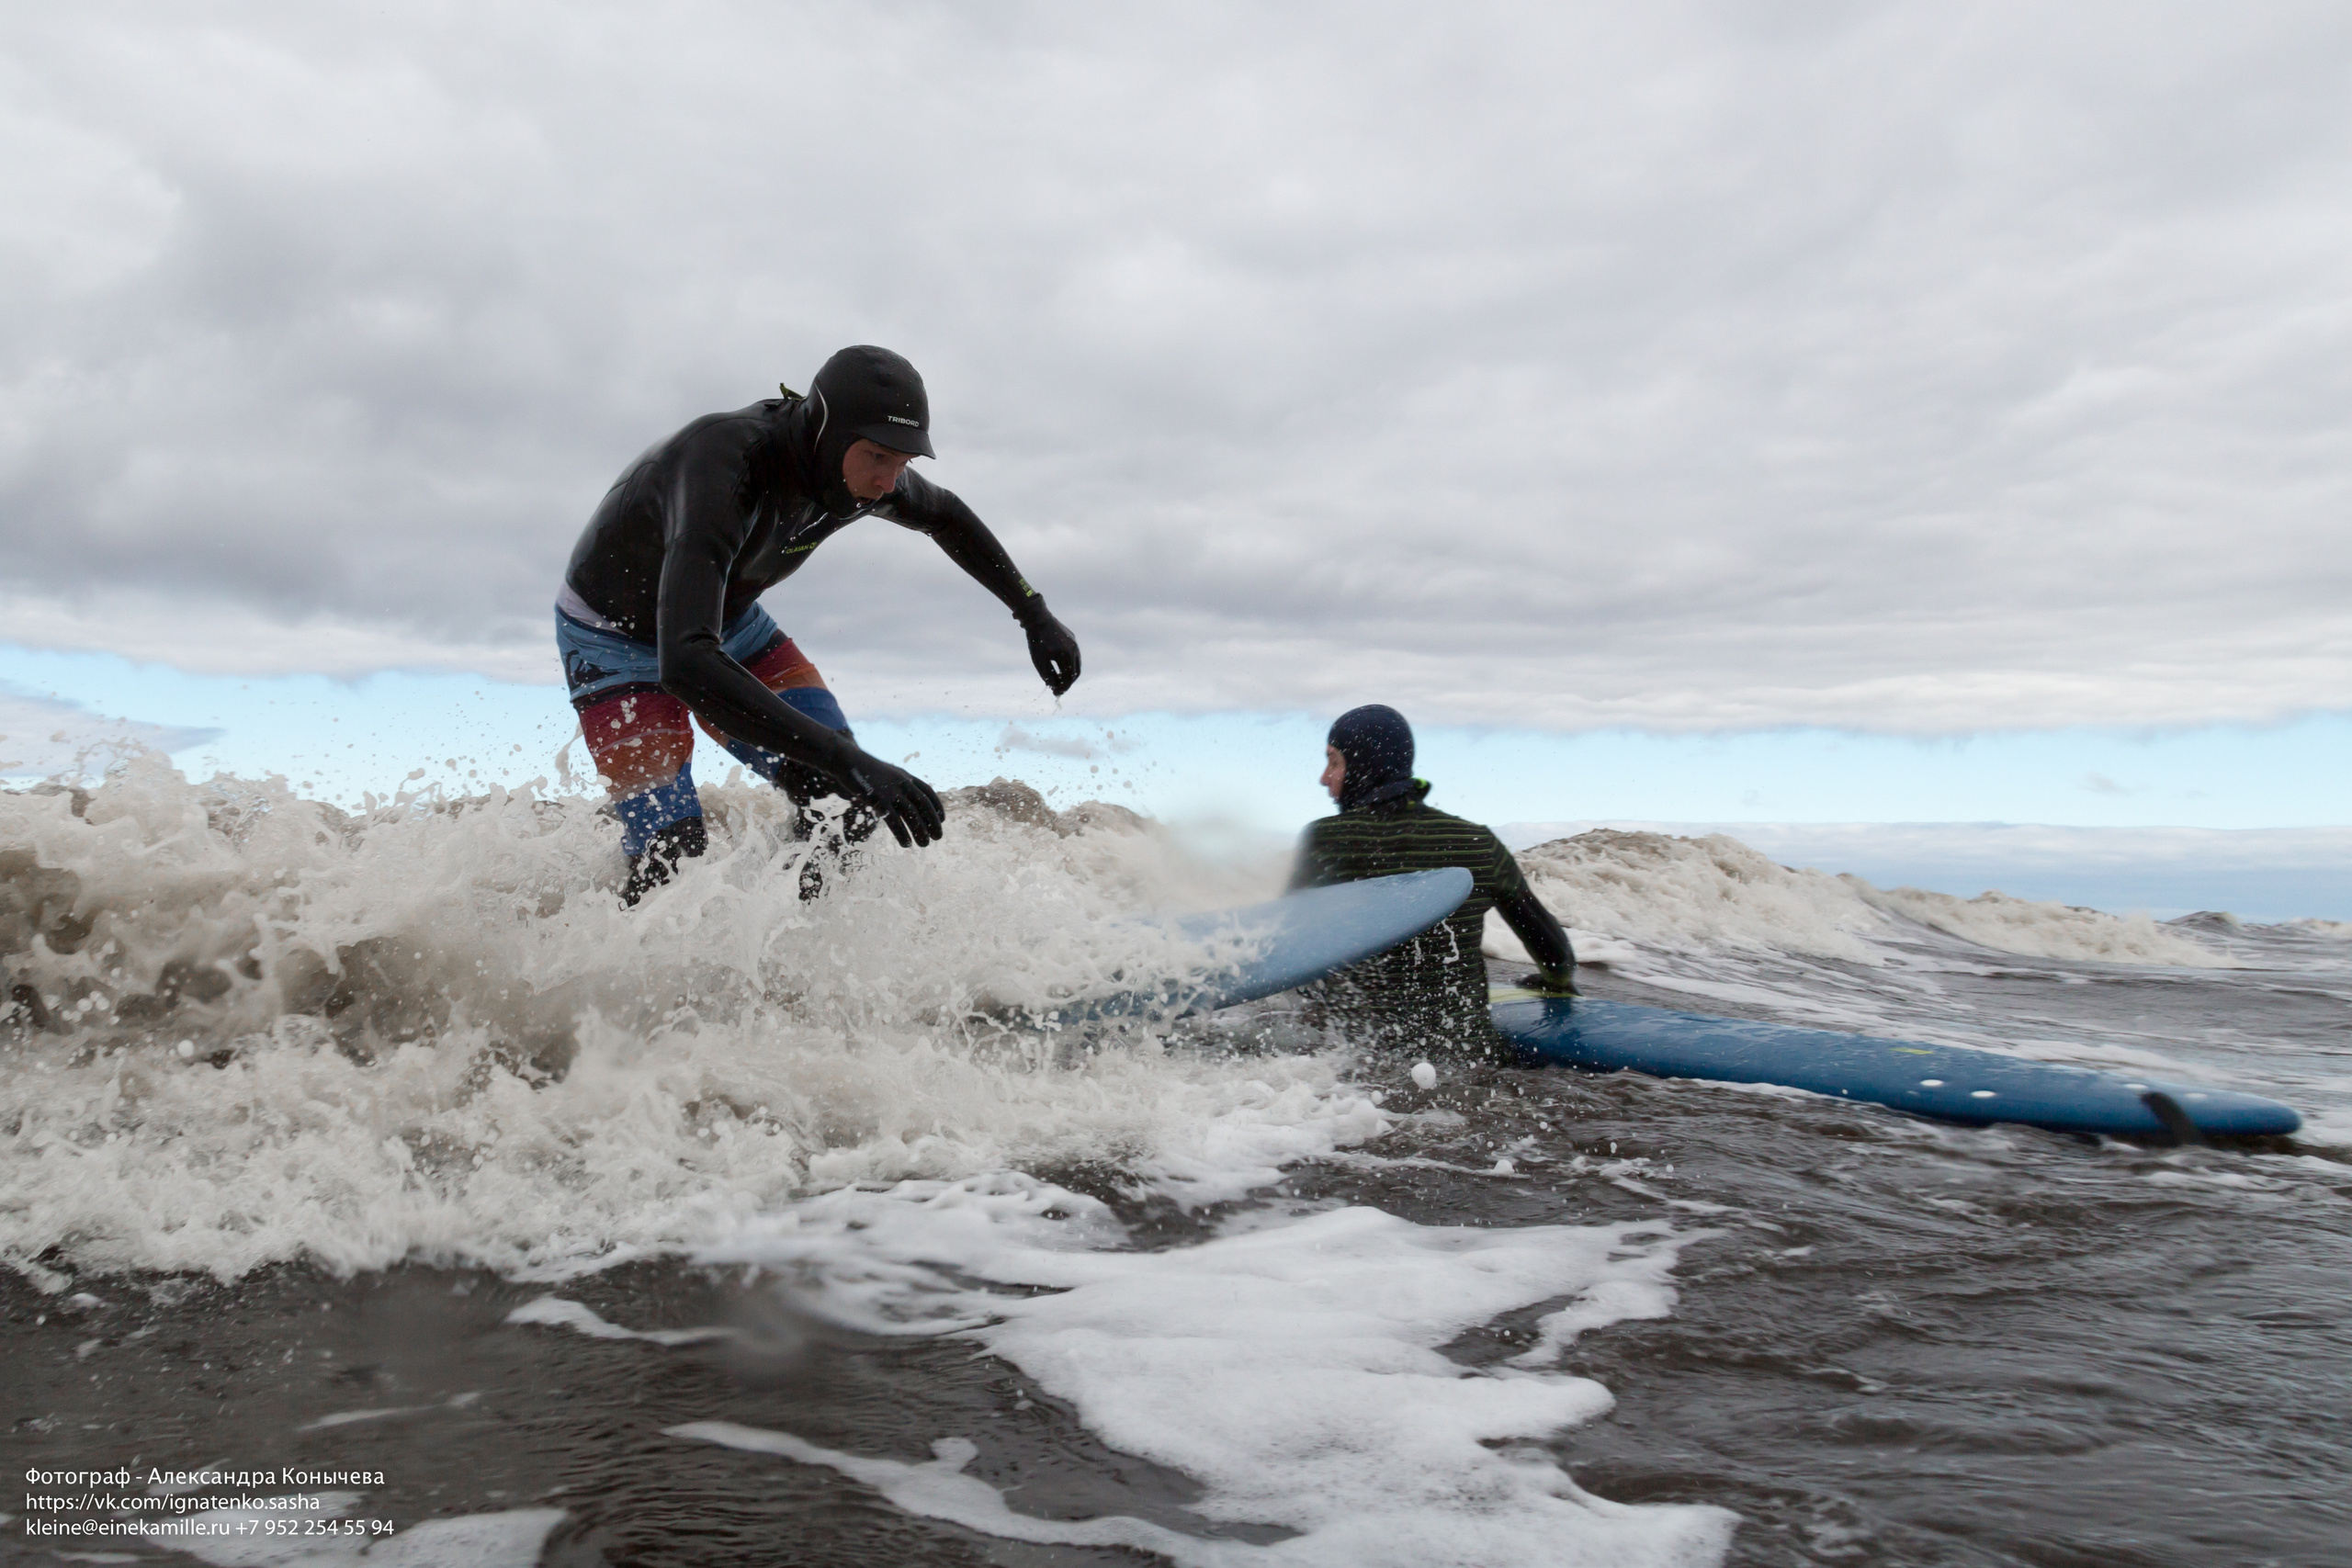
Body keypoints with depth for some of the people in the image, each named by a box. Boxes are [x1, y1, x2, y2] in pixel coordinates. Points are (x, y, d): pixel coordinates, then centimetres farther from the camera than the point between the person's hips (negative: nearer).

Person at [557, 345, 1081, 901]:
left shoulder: (859, 467, -19)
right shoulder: (723, 468, -41)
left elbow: (945, 515, 7)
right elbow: (685, 662, -52)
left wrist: (1035, 614, 5)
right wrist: (844, 758, -58)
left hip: (726, 621, 6)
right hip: (616, 637, -6)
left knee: (843, 799, -11)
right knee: (673, 862, -18)